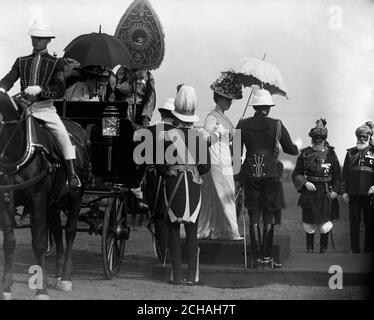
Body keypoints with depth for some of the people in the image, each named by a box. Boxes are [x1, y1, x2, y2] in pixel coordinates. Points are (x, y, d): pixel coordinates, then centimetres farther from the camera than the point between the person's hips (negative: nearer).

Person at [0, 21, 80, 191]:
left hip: (45, 108, -3)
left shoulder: (56, 63, 7)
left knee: (62, 134, -24)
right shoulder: (21, 61, 18)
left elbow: (60, 90, -5)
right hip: (23, 106, 3)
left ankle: (72, 175, -24)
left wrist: (39, 89, -23)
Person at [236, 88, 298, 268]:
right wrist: (297, 147, 27)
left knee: (253, 217, 7)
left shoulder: (243, 125, 0)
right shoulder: (277, 125, -3)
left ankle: (256, 257, 4)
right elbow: (291, 150, 3)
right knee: (268, 216, 6)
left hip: (250, 173, 1)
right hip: (270, 173, -1)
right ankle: (267, 257, 4)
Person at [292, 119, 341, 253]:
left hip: (326, 194, 0)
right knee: (309, 225, 6)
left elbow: (337, 175, 6)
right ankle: (309, 249, 20)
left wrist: (335, 190, -5)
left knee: (325, 225, -1)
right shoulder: (305, 153, 1)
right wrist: (305, 183, -11)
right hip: (309, 192, 0)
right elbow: (297, 174, 5)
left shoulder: (330, 153, 2)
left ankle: (323, 250, 15)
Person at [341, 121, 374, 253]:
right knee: (354, 222, 5)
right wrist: (344, 191, 5)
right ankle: (355, 250, 11)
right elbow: (345, 173, 11)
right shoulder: (351, 153, 12)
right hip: (353, 193, 2)